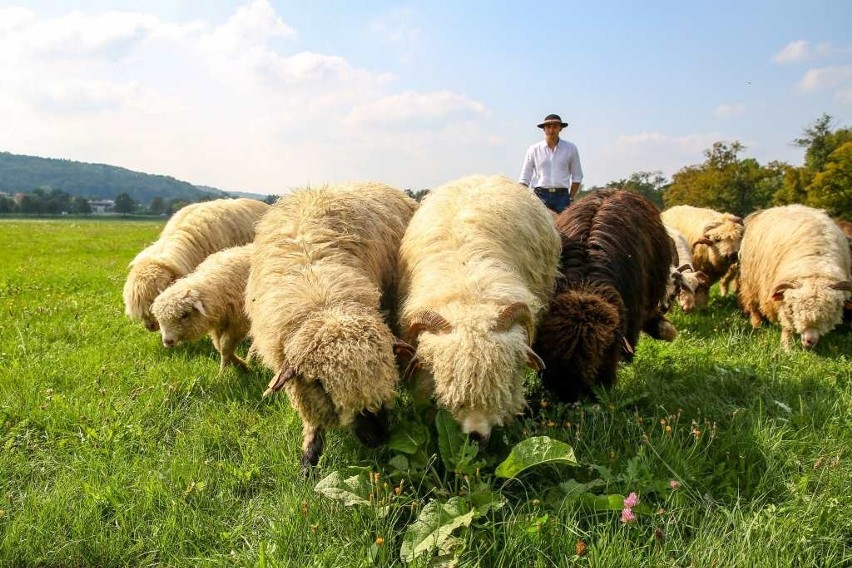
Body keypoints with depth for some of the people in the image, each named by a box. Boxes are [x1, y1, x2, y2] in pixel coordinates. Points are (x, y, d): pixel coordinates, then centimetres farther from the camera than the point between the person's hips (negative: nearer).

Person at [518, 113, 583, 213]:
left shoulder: (570, 148, 9)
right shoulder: (534, 150, 7)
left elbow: (577, 176, 13)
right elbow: (524, 179, 8)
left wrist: (570, 199, 5)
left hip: (562, 195, 1)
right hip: (540, 195, -1)